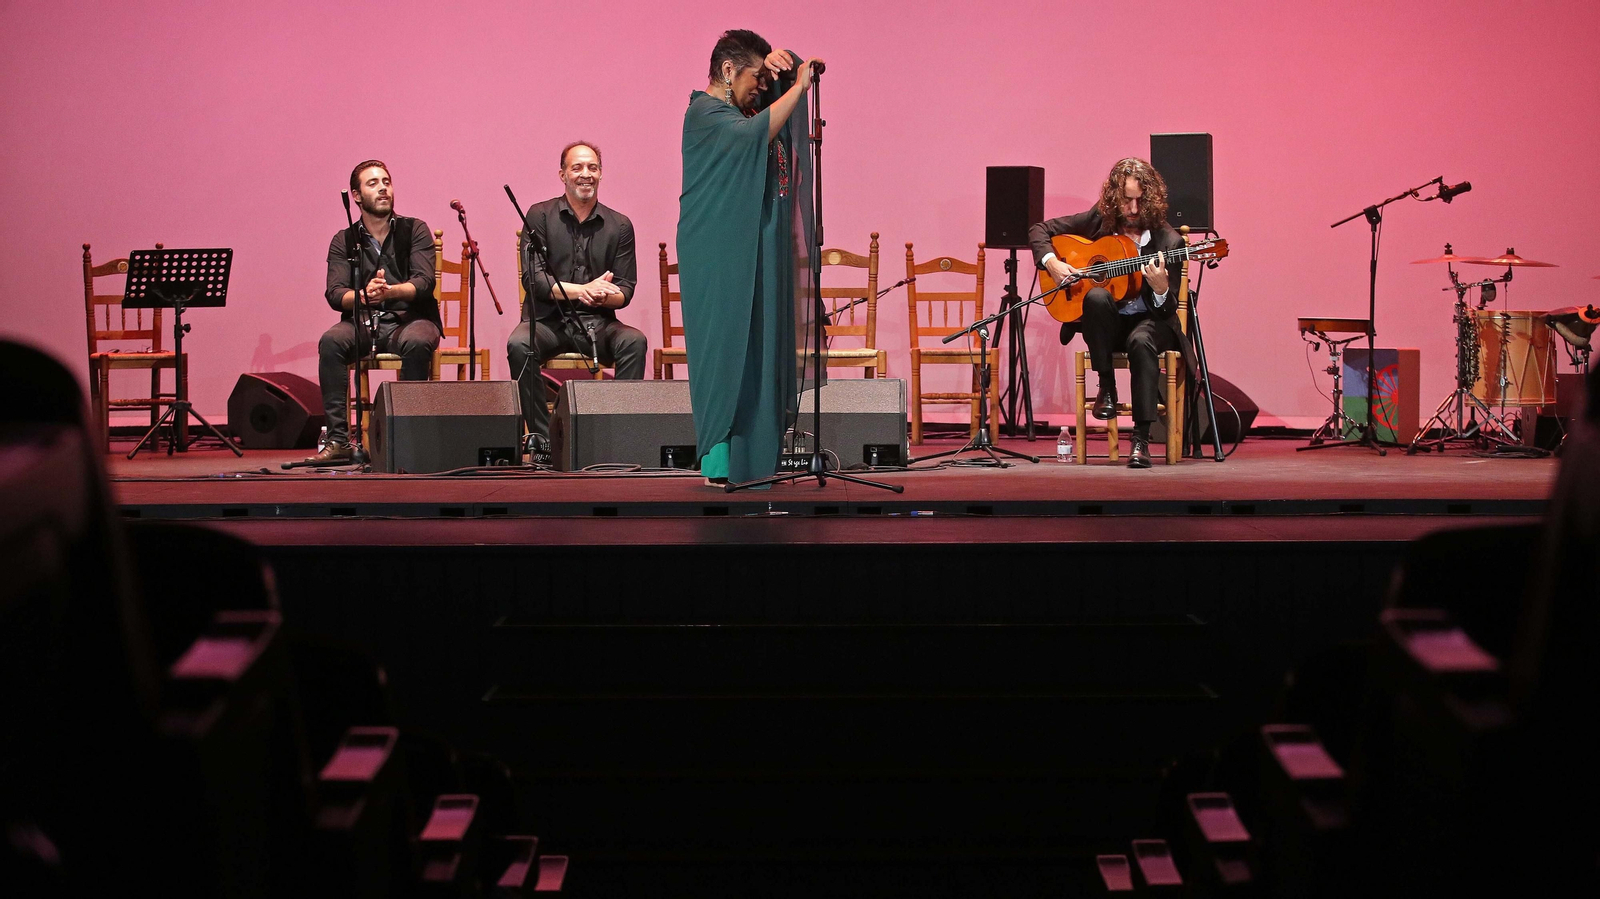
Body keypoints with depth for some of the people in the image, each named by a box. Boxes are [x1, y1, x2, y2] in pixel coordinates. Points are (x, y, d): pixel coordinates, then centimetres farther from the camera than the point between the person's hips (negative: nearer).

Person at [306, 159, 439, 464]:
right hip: (363, 323, 2)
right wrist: (363, 295, -28)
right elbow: (335, 293, -4)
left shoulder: (414, 230, 5)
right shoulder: (344, 241, 9)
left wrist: (389, 291, -31)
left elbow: (424, 283, -10)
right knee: (331, 341, -29)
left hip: (409, 319, -2)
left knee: (417, 342, -36)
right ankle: (338, 439, -30)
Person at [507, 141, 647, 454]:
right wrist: (583, 290, -21)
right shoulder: (540, 216, 5)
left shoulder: (619, 225, 10)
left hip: (597, 322, 1)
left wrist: (604, 296, -19)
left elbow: (625, 290, 6)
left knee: (634, 341, -28)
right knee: (519, 344, -32)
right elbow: (532, 278, -6)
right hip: (547, 320, -1)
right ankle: (542, 437, -26)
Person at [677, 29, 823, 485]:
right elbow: (753, 134, -30)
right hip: (719, 258, -9)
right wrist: (799, 86, -27)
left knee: (757, 348, 9)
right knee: (725, 348, -7)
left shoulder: (742, 107, 16)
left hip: (753, 253, 9)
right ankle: (717, 464, -4)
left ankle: (751, 457, 13)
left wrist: (780, 61, 3)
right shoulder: (705, 113, -11)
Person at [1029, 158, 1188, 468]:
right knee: (1096, 297, -34)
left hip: (1150, 320, -2)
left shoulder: (1168, 242, -10)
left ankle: (1141, 438, -36)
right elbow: (1039, 230, 5)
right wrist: (1052, 263, -13)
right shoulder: (1098, 221, -3)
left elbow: (1168, 311, -11)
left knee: (1141, 341, -38)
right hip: (1107, 323, 2)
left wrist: (1161, 289, -34)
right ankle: (1106, 386, -18)